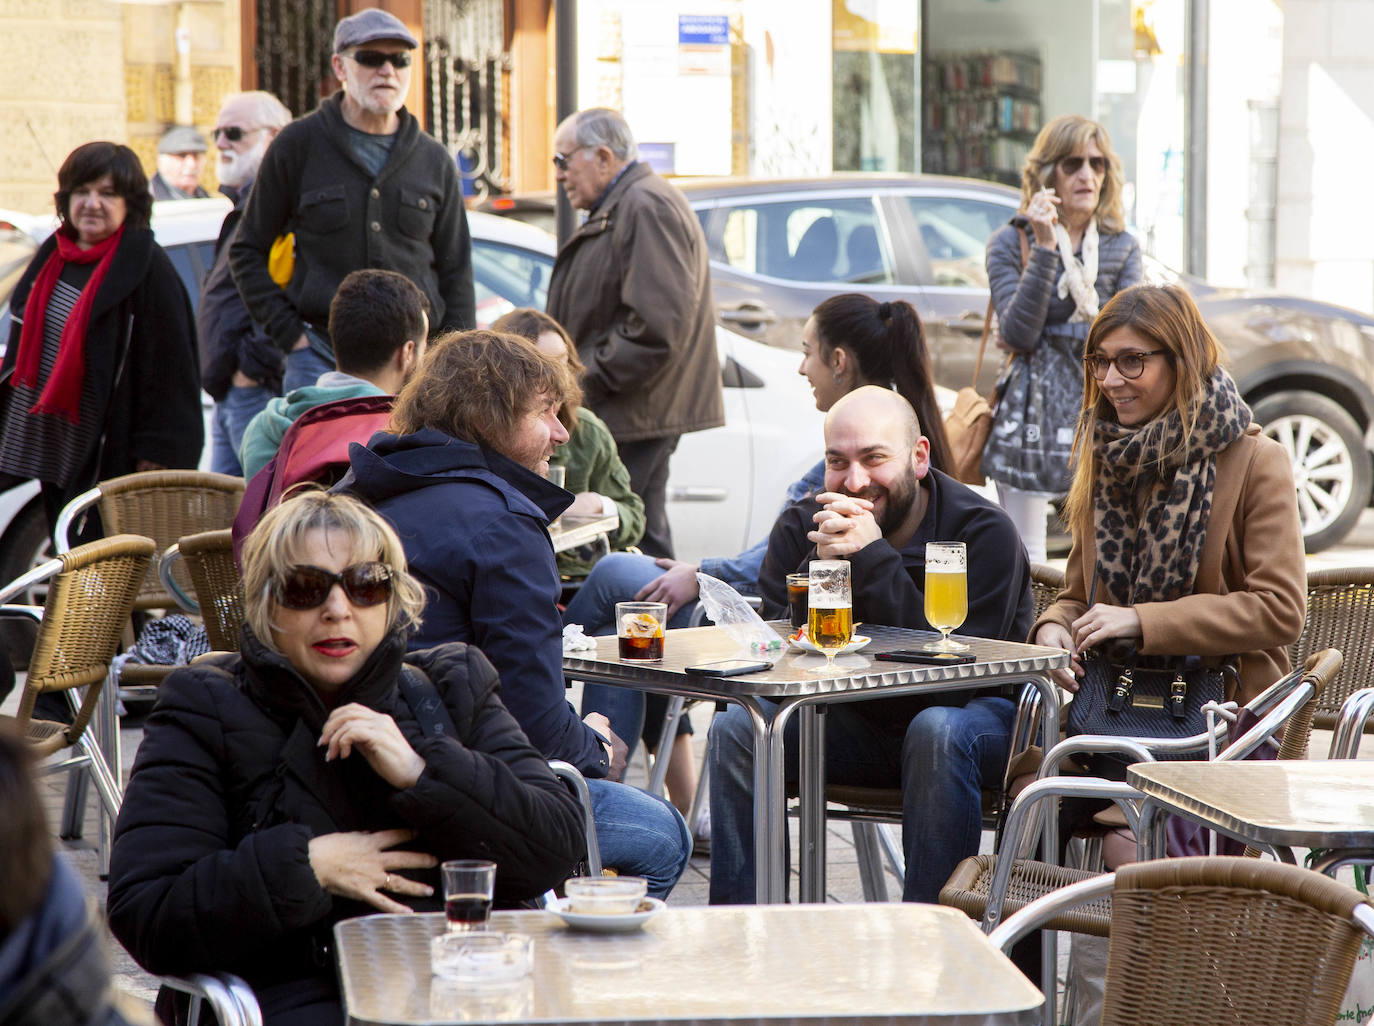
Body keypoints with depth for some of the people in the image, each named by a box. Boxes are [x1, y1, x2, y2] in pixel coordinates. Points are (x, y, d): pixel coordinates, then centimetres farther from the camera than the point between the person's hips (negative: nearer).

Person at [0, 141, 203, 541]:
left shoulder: (147, 269, -13)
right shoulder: (55, 255, 10)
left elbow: (170, 373, -14)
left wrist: (154, 453, -17)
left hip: (107, 459, -7)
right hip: (51, 453, 7)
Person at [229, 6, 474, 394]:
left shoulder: (435, 161, 11)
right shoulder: (299, 145, 4)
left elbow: (455, 274, 14)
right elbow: (247, 251, 8)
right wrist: (289, 333, -2)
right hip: (321, 359, -2)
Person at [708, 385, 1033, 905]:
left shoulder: (983, 530, -19)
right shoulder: (801, 527, -6)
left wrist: (873, 561, -34)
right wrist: (821, 567, -29)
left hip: (976, 711, -4)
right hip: (857, 721, 4)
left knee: (937, 732, -37)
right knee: (735, 730, -16)